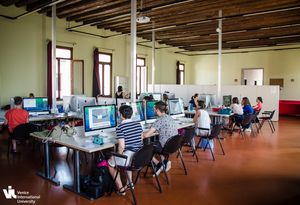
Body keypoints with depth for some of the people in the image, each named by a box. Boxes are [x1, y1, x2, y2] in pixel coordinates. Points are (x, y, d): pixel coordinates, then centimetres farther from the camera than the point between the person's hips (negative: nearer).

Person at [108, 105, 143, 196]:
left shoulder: (120, 127, -15)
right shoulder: (138, 124, 4)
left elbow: (122, 146, -17)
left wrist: (118, 156, 1)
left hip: (129, 157, -6)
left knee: (110, 162, 21)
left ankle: (121, 189, 20)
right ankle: (129, 183, 35)